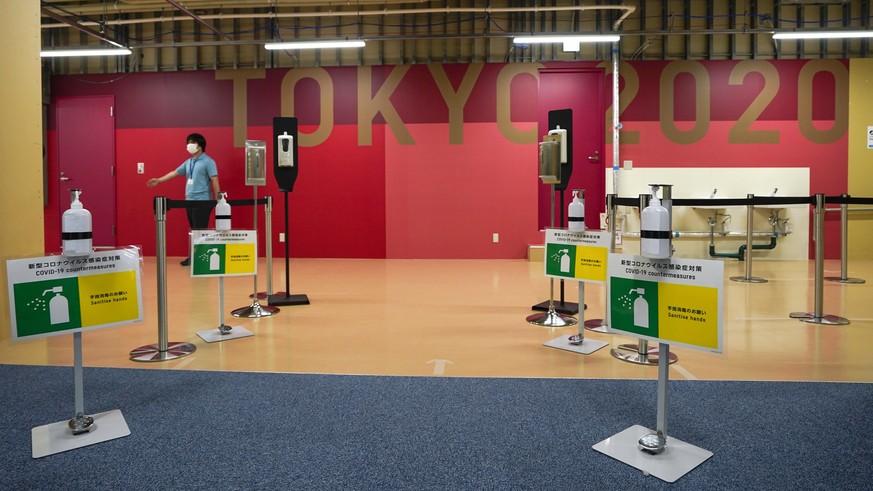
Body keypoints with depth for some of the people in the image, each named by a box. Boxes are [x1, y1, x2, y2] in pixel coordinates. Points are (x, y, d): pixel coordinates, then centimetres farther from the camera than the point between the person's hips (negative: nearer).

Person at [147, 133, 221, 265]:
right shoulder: (188, 162, 15)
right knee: (194, 231, 11)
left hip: (202, 201, -8)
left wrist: (217, 201, -16)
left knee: (200, 231, -8)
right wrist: (158, 180, 28)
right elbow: (175, 173, 26)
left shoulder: (208, 162, -7)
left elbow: (214, 181, -11)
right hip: (189, 201, 8)